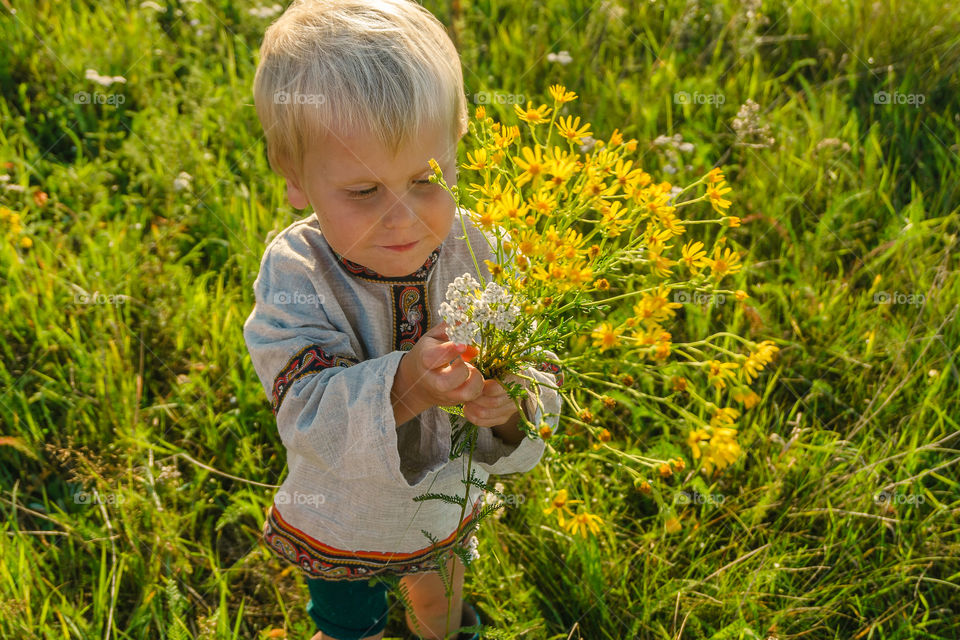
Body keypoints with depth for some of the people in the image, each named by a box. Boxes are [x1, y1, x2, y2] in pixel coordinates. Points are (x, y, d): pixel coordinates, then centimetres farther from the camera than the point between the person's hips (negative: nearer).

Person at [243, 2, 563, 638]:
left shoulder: (477, 255, -22)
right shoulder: (294, 274, -28)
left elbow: (539, 380, -22)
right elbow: (312, 415, -37)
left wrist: (512, 407, -46)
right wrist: (403, 389, -56)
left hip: (450, 499, 3)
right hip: (343, 523, -3)